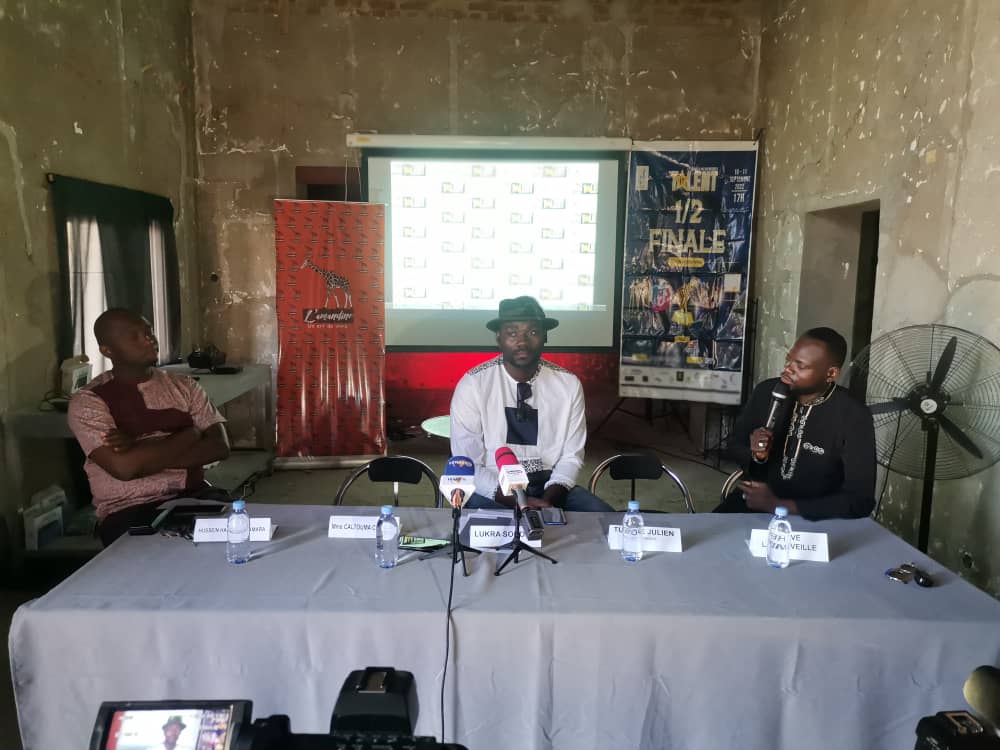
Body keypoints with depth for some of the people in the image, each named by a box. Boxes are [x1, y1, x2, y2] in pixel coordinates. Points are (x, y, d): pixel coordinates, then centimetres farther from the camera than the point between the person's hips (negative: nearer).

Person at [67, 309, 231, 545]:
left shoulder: (182, 385, 10)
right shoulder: (88, 401, -1)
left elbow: (219, 446, -2)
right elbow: (124, 467, -15)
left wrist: (144, 451, -12)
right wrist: (190, 434, -5)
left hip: (193, 496, 4)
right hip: (129, 510, -3)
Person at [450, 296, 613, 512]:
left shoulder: (569, 384, -1)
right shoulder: (472, 385, -9)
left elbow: (571, 456, 3)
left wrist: (548, 500, -16)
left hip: (549, 487, 3)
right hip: (494, 490, -2)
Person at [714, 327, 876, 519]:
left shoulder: (854, 417, -15)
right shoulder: (766, 391, -5)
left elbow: (860, 501, -17)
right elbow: (735, 443, 10)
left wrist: (777, 505, -21)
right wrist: (756, 454, -14)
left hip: (811, 518, -3)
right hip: (753, 501, 3)